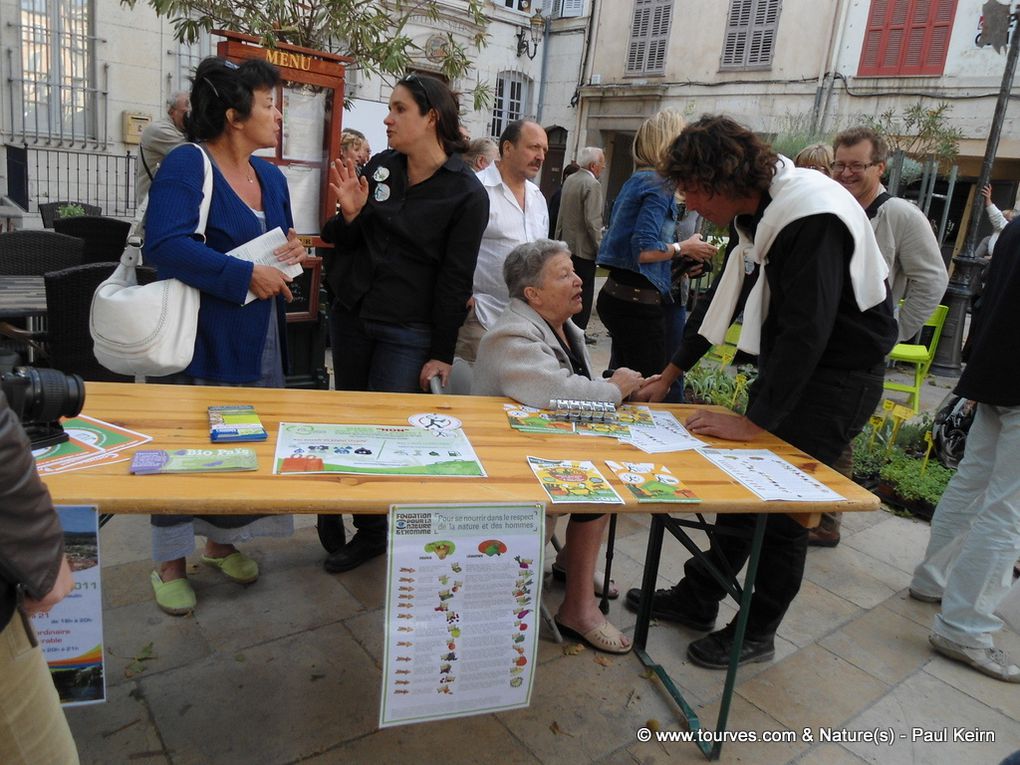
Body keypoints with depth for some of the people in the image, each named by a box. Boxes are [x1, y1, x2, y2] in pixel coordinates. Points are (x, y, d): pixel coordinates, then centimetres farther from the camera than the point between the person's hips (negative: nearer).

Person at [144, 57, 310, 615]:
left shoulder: (270, 176, 11)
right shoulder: (187, 165, -13)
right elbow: (164, 245, -26)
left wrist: (291, 250, -2)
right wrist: (246, 276, -28)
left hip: (258, 340, 7)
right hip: (200, 337, -7)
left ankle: (221, 541, 35)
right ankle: (168, 563, 22)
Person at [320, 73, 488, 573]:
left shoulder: (466, 192, -9)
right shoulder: (380, 167, 6)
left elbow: (455, 278, -9)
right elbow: (344, 240, 11)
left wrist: (442, 353, -10)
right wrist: (350, 212, -12)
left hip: (407, 332, -5)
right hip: (350, 316, 6)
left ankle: (383, 532, 20)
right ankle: (366, 531, 27)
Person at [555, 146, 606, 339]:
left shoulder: (569, 180, 9)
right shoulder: (592, 185, -16)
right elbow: (592, 221, -21)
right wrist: (601, 248, -15)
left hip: (567, 244, 8)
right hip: (584, 248, -8)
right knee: (585, 292, 0)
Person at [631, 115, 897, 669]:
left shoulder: (813, 217, -27)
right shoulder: (752, 211, 2)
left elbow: (806, 331, -31)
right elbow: (724, 295, 11)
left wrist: (754, 423, -25)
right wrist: (669, 374, 13)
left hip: (839, 375, -8)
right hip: (787, 361, 8)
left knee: (784, 507, 1)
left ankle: (757, 634, 20)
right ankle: (697, 598, 28)